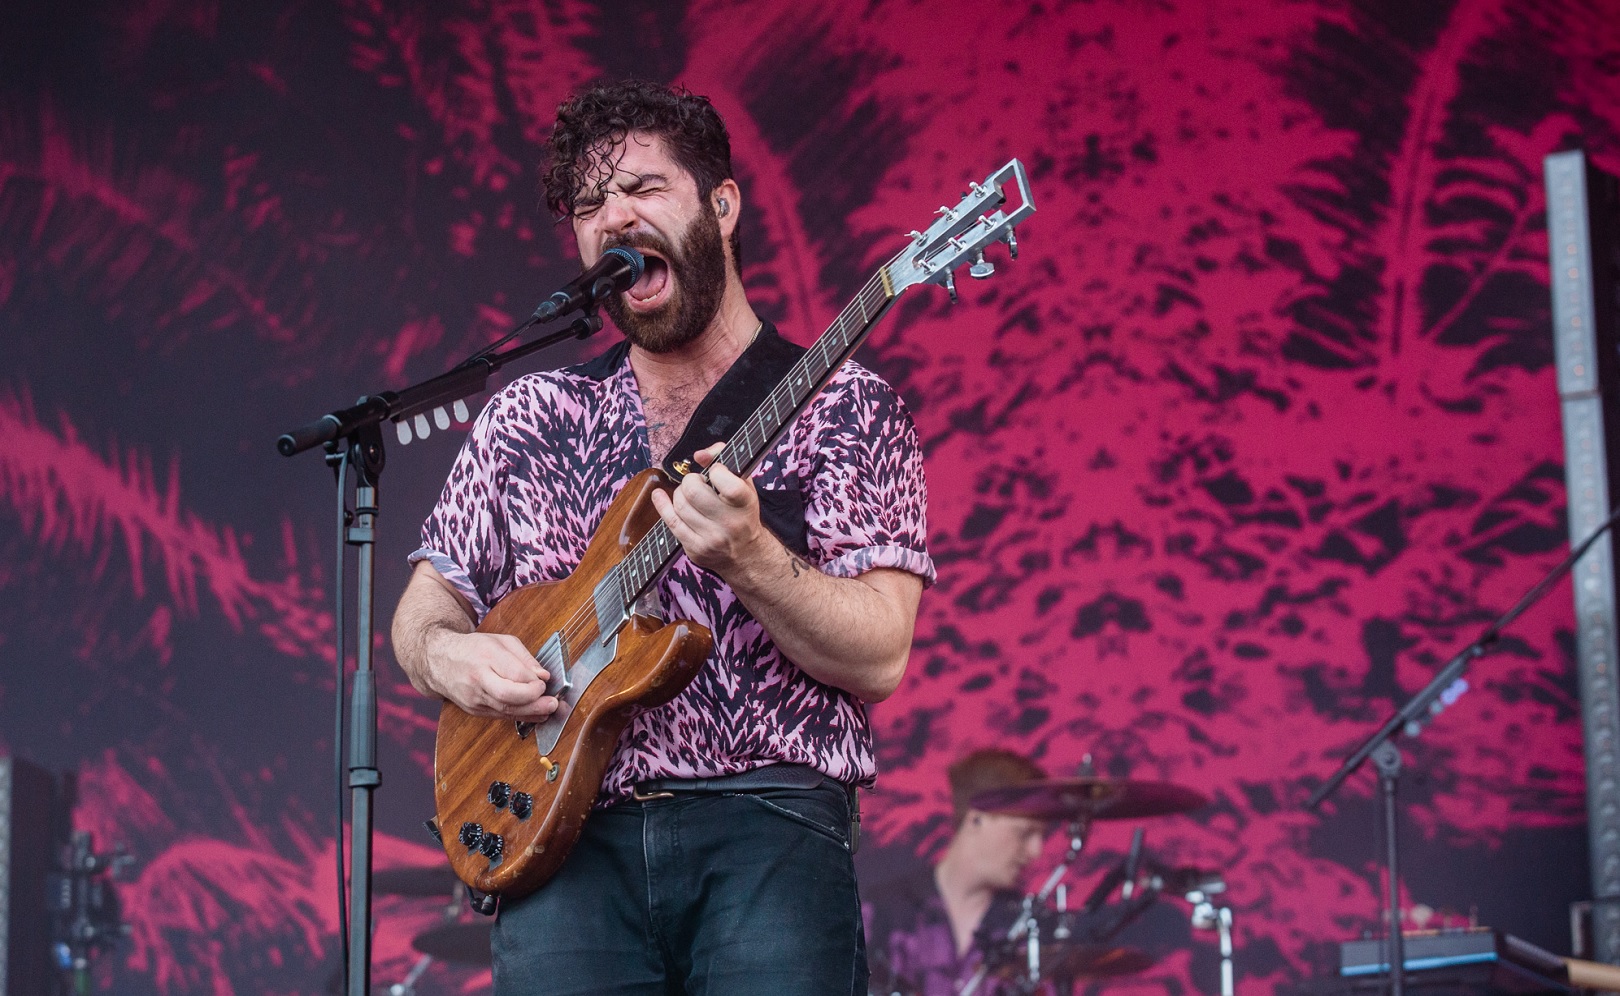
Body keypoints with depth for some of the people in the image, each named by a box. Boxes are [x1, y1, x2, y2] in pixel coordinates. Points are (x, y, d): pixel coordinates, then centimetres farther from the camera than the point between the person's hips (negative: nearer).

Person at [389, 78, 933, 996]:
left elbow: (878, 660, -5)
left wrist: (746, 557, -21)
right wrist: (449, 655, -1)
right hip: (569, 837, 3)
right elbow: (424, 606, 22)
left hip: (767, 825, -2)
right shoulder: (530, 418, 18)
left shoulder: (846, 410, 5)